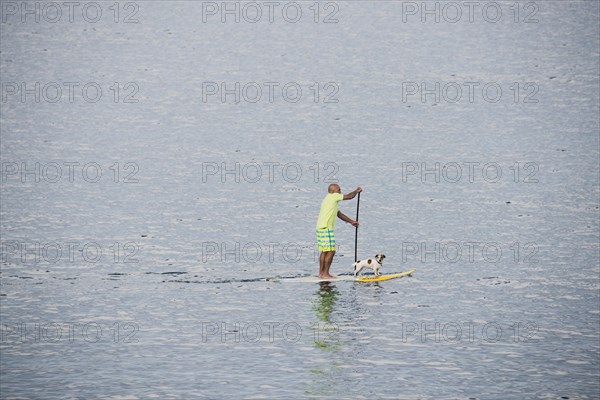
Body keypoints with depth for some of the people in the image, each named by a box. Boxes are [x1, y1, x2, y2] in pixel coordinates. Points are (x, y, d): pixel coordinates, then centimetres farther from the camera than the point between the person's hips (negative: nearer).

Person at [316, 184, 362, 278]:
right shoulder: (333, 196, -8)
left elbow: (339, 214, 28)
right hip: (326, 228, -10)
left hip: (321, 228, 10)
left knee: (324, 251, 13)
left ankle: (321, 273, 15)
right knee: (331, 251, -8)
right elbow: (349, 196, -4)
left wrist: (351, 221, 28)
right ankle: (325, 274, -7)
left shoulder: (329, 199, 22)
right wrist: (356, 191, 15)